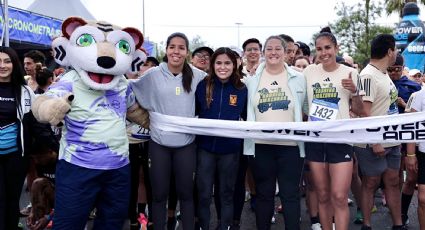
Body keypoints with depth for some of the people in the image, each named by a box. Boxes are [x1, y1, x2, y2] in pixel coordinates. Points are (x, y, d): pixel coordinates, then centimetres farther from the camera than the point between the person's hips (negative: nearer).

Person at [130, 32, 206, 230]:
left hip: (186, 143, 1)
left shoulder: (196, 75, 0)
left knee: (186, 192, 13)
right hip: (159, 142, -1)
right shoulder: (153, 74, -5)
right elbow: (130, 90, 2)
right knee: (159, 193, 10)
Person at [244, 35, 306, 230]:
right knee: (264, 194, 11)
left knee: (290, 194, 4)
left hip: (290, 145, -1)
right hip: (261, 145, 1)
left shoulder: (298, 78, 4)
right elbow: (246, 111, 13)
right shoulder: (252, 80, 6)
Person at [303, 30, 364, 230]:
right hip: (314, 138, 2)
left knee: (339, 197, -8)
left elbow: (358, 110, 4)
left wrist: (354, 91, -12)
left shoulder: (350, 73, 1)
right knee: (323, 195, 11)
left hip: (340, 138, -2)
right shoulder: (309, 72, 5)